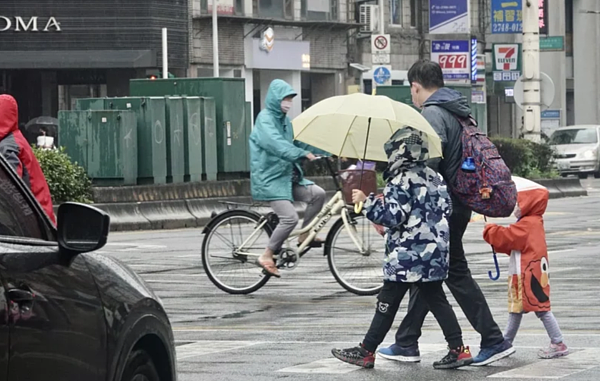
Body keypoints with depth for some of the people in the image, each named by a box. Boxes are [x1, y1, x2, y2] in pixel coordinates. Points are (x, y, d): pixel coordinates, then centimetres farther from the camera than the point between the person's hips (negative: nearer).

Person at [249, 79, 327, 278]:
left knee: (317, 193, -6)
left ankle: (304, 237, 6)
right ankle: (266, 256, -8)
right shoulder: (265, 118, -12)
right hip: (269, 178, -9)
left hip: (286, 176, 9)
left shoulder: (284, 120, 16)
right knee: (290, 217, -20)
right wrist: (304, 154, -38)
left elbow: (297, 142, 20)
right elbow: (276, 144, -28)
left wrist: (326, 152, 11)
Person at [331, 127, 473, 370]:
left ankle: (366, 351, 5)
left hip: (407, 256, -8)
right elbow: (445, 209, 15)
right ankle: (458, 349, 3)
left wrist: (366, 202, -15)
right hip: (434, 254, 8)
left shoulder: (401, 182, -13)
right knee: (436, 300, 10)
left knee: (387, 303, -1)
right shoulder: (434, 178, 11)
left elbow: (393, 216, -19)